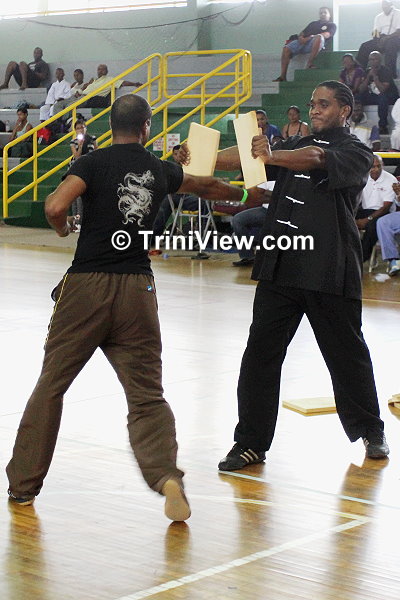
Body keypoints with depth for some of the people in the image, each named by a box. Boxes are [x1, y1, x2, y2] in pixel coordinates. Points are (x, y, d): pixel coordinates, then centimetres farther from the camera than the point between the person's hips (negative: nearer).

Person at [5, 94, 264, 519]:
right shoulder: (160, 171, 11)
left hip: (87, 285, -2)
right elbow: (206, 186, 30)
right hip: (136, 289, 2)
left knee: (51, 385, 10)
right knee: (147, 396, 5)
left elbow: (55, 207, -16)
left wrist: (63, 227, 8)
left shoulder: (93, 163, -2)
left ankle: (23, 484, 18)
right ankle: (167, 476, -17)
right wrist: (245, 194, 49)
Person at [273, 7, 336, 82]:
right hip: (303, 42, 5)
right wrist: (300, 37, 1)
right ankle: (282, 76, -25)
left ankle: (309, 63, -40)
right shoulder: (313, 23, 37)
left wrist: (310, 37, -14)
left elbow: (326, 35, -2)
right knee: (286, 49, -20)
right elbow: (302, 33, 28)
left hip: (314, 42, -5)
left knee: (319, 37, -41)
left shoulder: (331, 25, 19)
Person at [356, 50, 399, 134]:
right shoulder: (368, 71, 4)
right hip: (374, 97, 6)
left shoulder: (385, 71, -14)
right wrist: (368, 77, -13)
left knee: (382, 97, -40)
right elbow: (361, 90, -2)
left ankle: (383, 127, -34)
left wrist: (375, 76, -22)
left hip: (391, 97, -6)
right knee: (357, 97, -13)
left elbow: (382, 90, -28)